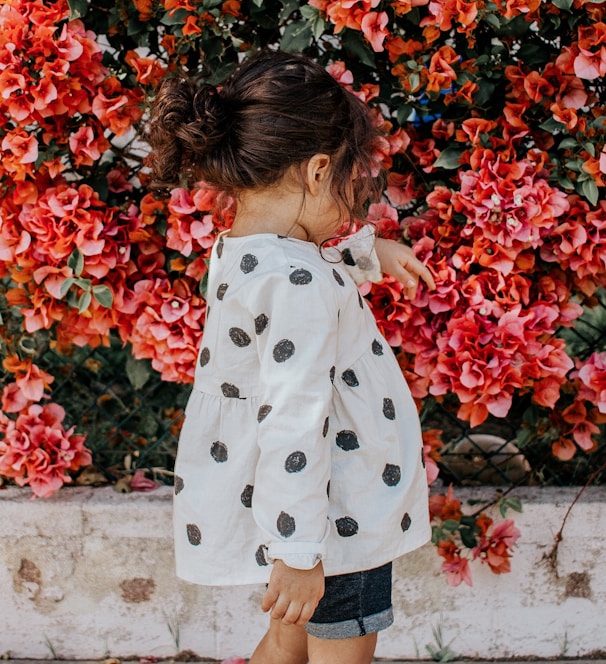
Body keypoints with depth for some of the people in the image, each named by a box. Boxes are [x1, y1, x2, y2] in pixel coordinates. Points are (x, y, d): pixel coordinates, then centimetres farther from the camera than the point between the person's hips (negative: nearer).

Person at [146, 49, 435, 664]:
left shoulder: (239, 253, 0)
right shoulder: (300, 284, -30)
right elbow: (293, 421, -32)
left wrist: (373, 250, 33)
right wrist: (298, 553, -30)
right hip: (333, 517, -9)